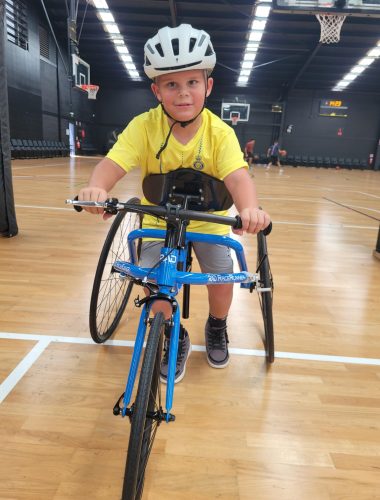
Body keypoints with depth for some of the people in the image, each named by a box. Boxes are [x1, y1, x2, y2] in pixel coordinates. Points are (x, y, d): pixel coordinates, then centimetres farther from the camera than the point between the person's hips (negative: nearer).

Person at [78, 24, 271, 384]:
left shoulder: (220, 132, -18)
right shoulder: (143, 126, -18)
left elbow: (237, 177, -32)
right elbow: (113, 163, -29)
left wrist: (250, 209, -55)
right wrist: (96, 188, -53)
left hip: (209, 219, 0)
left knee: (222, 276, -12)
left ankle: (216, 328, 24)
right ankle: (176, 339, 14)